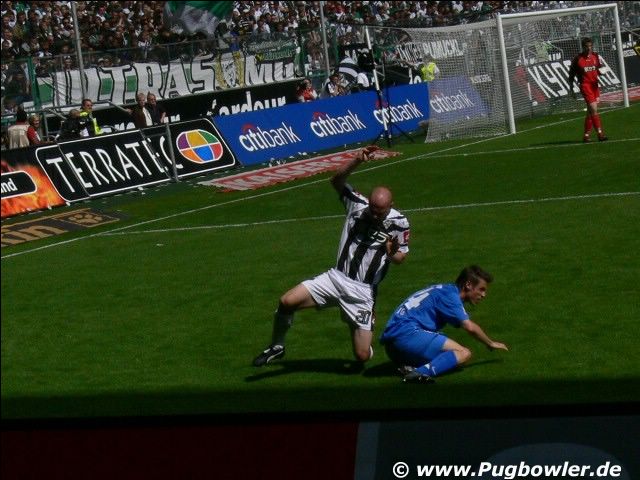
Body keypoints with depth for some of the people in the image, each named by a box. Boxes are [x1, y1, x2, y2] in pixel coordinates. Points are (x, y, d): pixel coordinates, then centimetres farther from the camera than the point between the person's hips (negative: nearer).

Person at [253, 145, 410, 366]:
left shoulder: (399, 224, -5)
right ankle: (276, 347, 8)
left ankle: (362, 338, 32)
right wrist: (357, 161, -18)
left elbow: (401, 257, 6)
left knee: (362, 355, -9)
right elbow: (337, 181, -3)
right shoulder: (358, 204, 0)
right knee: (287, 301, -18)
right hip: (337, 278, 2)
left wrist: (393, 252, -18)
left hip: (362, 292, -2)